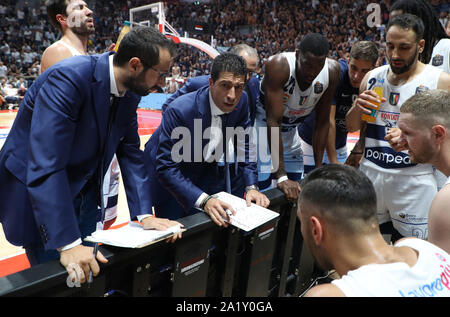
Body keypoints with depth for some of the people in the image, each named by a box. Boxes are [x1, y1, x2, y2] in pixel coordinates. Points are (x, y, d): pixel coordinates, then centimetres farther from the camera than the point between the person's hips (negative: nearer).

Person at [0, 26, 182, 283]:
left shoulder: (131, 93, -6)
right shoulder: (68, 78, -29)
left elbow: (131, 153, -2)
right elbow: (45, 165, -34)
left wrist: (145, 215, -9)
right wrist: (68, 244, -35)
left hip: (84, 193, 7)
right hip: (36, 193, -6)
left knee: (88, 275, 13)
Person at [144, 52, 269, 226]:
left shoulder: (241, 102, -17)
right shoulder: (179, 110, -34)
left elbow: (244, 145, -3)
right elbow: (166, 168, -32)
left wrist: (251, 186, -16)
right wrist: (204, 200, -41)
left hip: (207, 166, 5)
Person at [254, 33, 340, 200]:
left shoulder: (332, 71, -16)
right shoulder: (279, 65, -30)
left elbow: (323, 122, -8)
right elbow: (273, 121, -33)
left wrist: (319, 168, -9)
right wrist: (281, 176, -36)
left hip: (290, 129, 5)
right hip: (262, 125, -5)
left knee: (295, 190, 8)